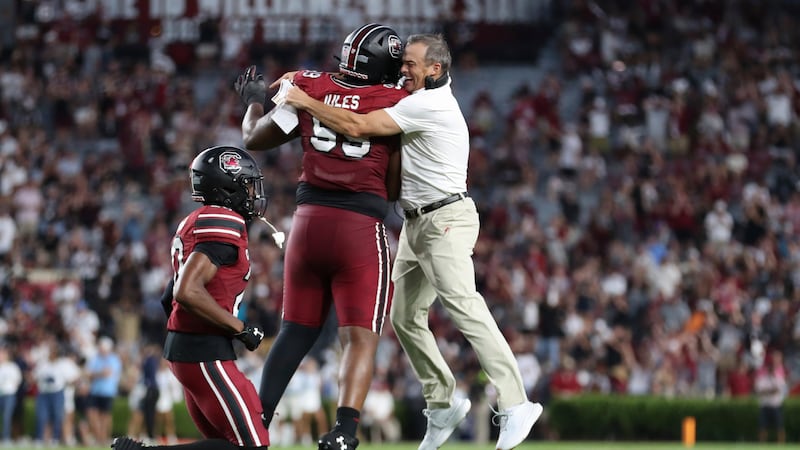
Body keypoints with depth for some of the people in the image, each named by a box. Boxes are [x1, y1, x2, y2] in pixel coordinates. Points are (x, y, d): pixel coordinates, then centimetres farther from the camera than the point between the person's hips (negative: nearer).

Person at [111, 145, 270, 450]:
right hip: (206, 353, -10)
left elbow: (169, 299, 21)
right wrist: (240, 329, -16)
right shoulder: (225, 224, -15)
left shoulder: (195, 222, 15)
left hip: (182, 345, 10)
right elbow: (188, 292, -26)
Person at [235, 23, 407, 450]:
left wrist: (253, 101, 38)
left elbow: (254, 139, 19)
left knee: (295, 331, 18)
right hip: (361, 227, -4)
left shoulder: (307, 87, 6)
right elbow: (393, 188, 1)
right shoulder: (395, 105, -2)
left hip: (309, 220, 4)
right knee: (360, 339, -5)